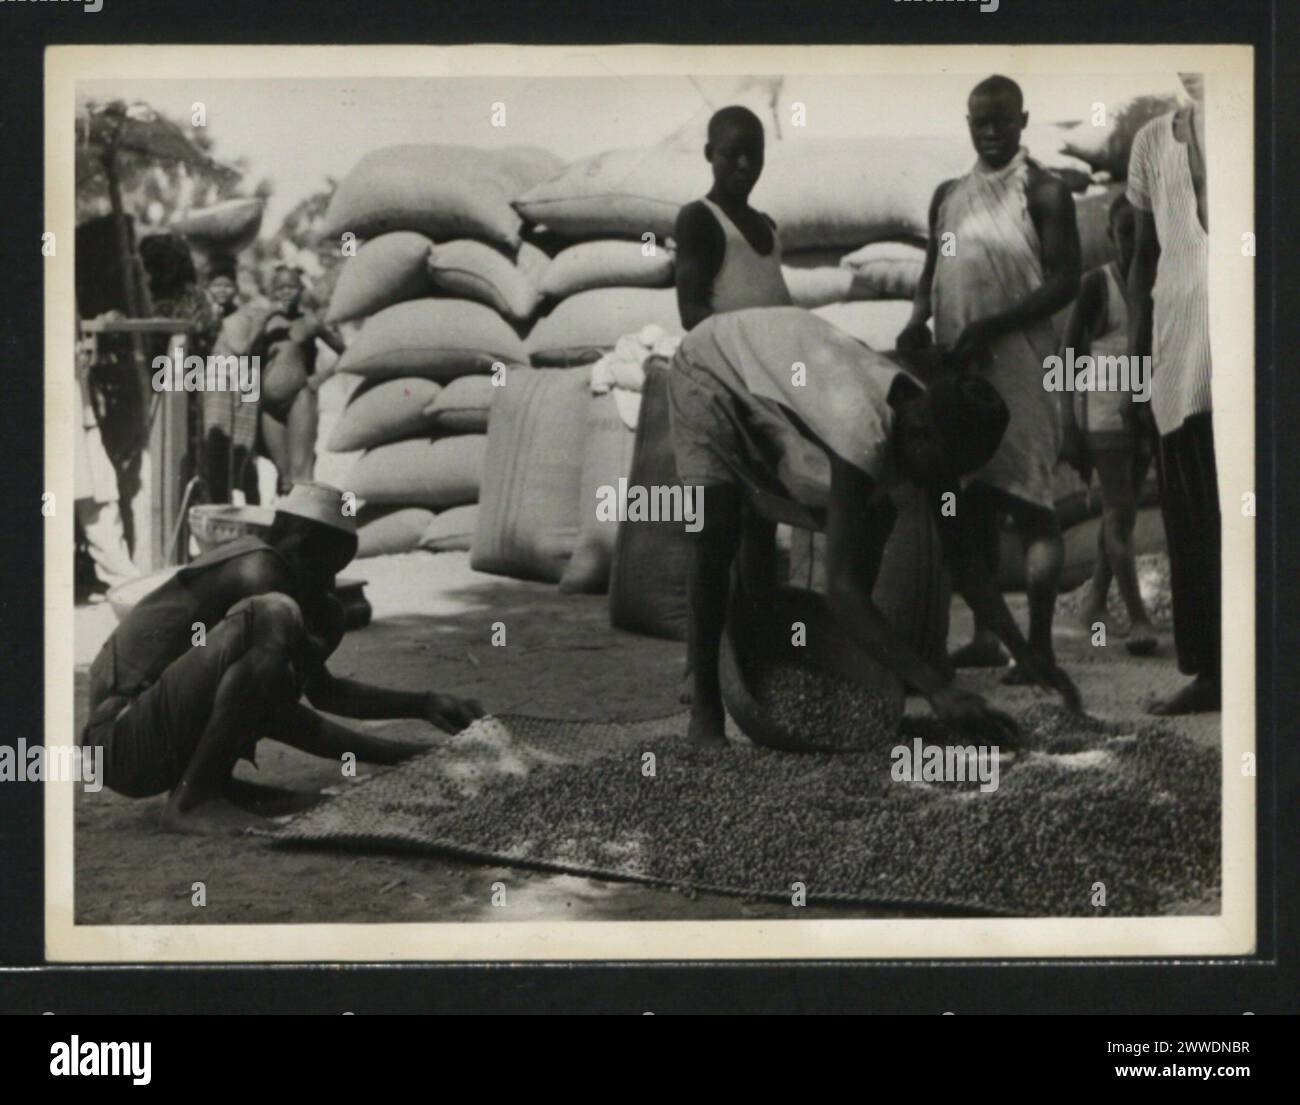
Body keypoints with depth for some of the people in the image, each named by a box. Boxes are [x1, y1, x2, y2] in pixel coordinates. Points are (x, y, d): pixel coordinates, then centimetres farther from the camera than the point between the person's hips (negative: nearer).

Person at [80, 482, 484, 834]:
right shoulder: (258, 569, -13)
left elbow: (325, 691, 29)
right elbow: (283, 720, -16)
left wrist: (424, 704, 21)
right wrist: (396, 754, -12)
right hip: (123, 741, -10)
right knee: (273, 619, -30)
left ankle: (212, 781, 7)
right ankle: (193, 799, -22)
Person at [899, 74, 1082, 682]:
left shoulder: (1042, 192, -2)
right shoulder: (948, 195, 16)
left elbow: (1064, 281, -8)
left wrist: (989, 328, -16)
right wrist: (918, 319, 0)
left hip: (1017, 360, -6)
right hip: (955, 363, 6)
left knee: (1026, 496, -9)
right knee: (972, 500, 8)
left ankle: (1040, 644, -10)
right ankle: (983, 637, 14)